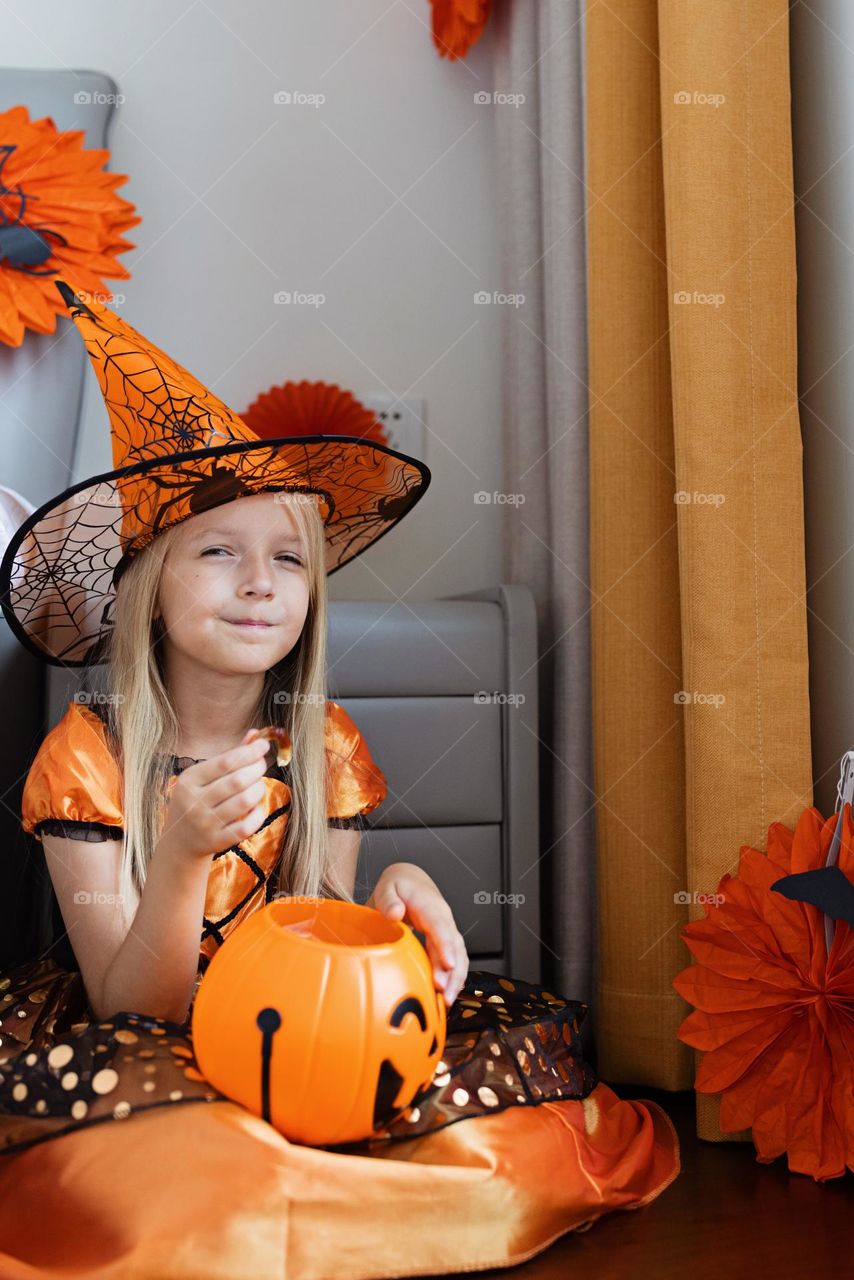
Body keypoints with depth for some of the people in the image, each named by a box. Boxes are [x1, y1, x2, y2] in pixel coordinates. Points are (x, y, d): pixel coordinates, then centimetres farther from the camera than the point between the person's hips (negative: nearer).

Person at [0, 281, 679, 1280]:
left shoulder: (326, 748, -5)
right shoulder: (87, 754, -14)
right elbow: (130, 1009, -16)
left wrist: (387, 902, -25)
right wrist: (179, 856, -35)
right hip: (143, 1053, -2)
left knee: (528, 1031, -16)